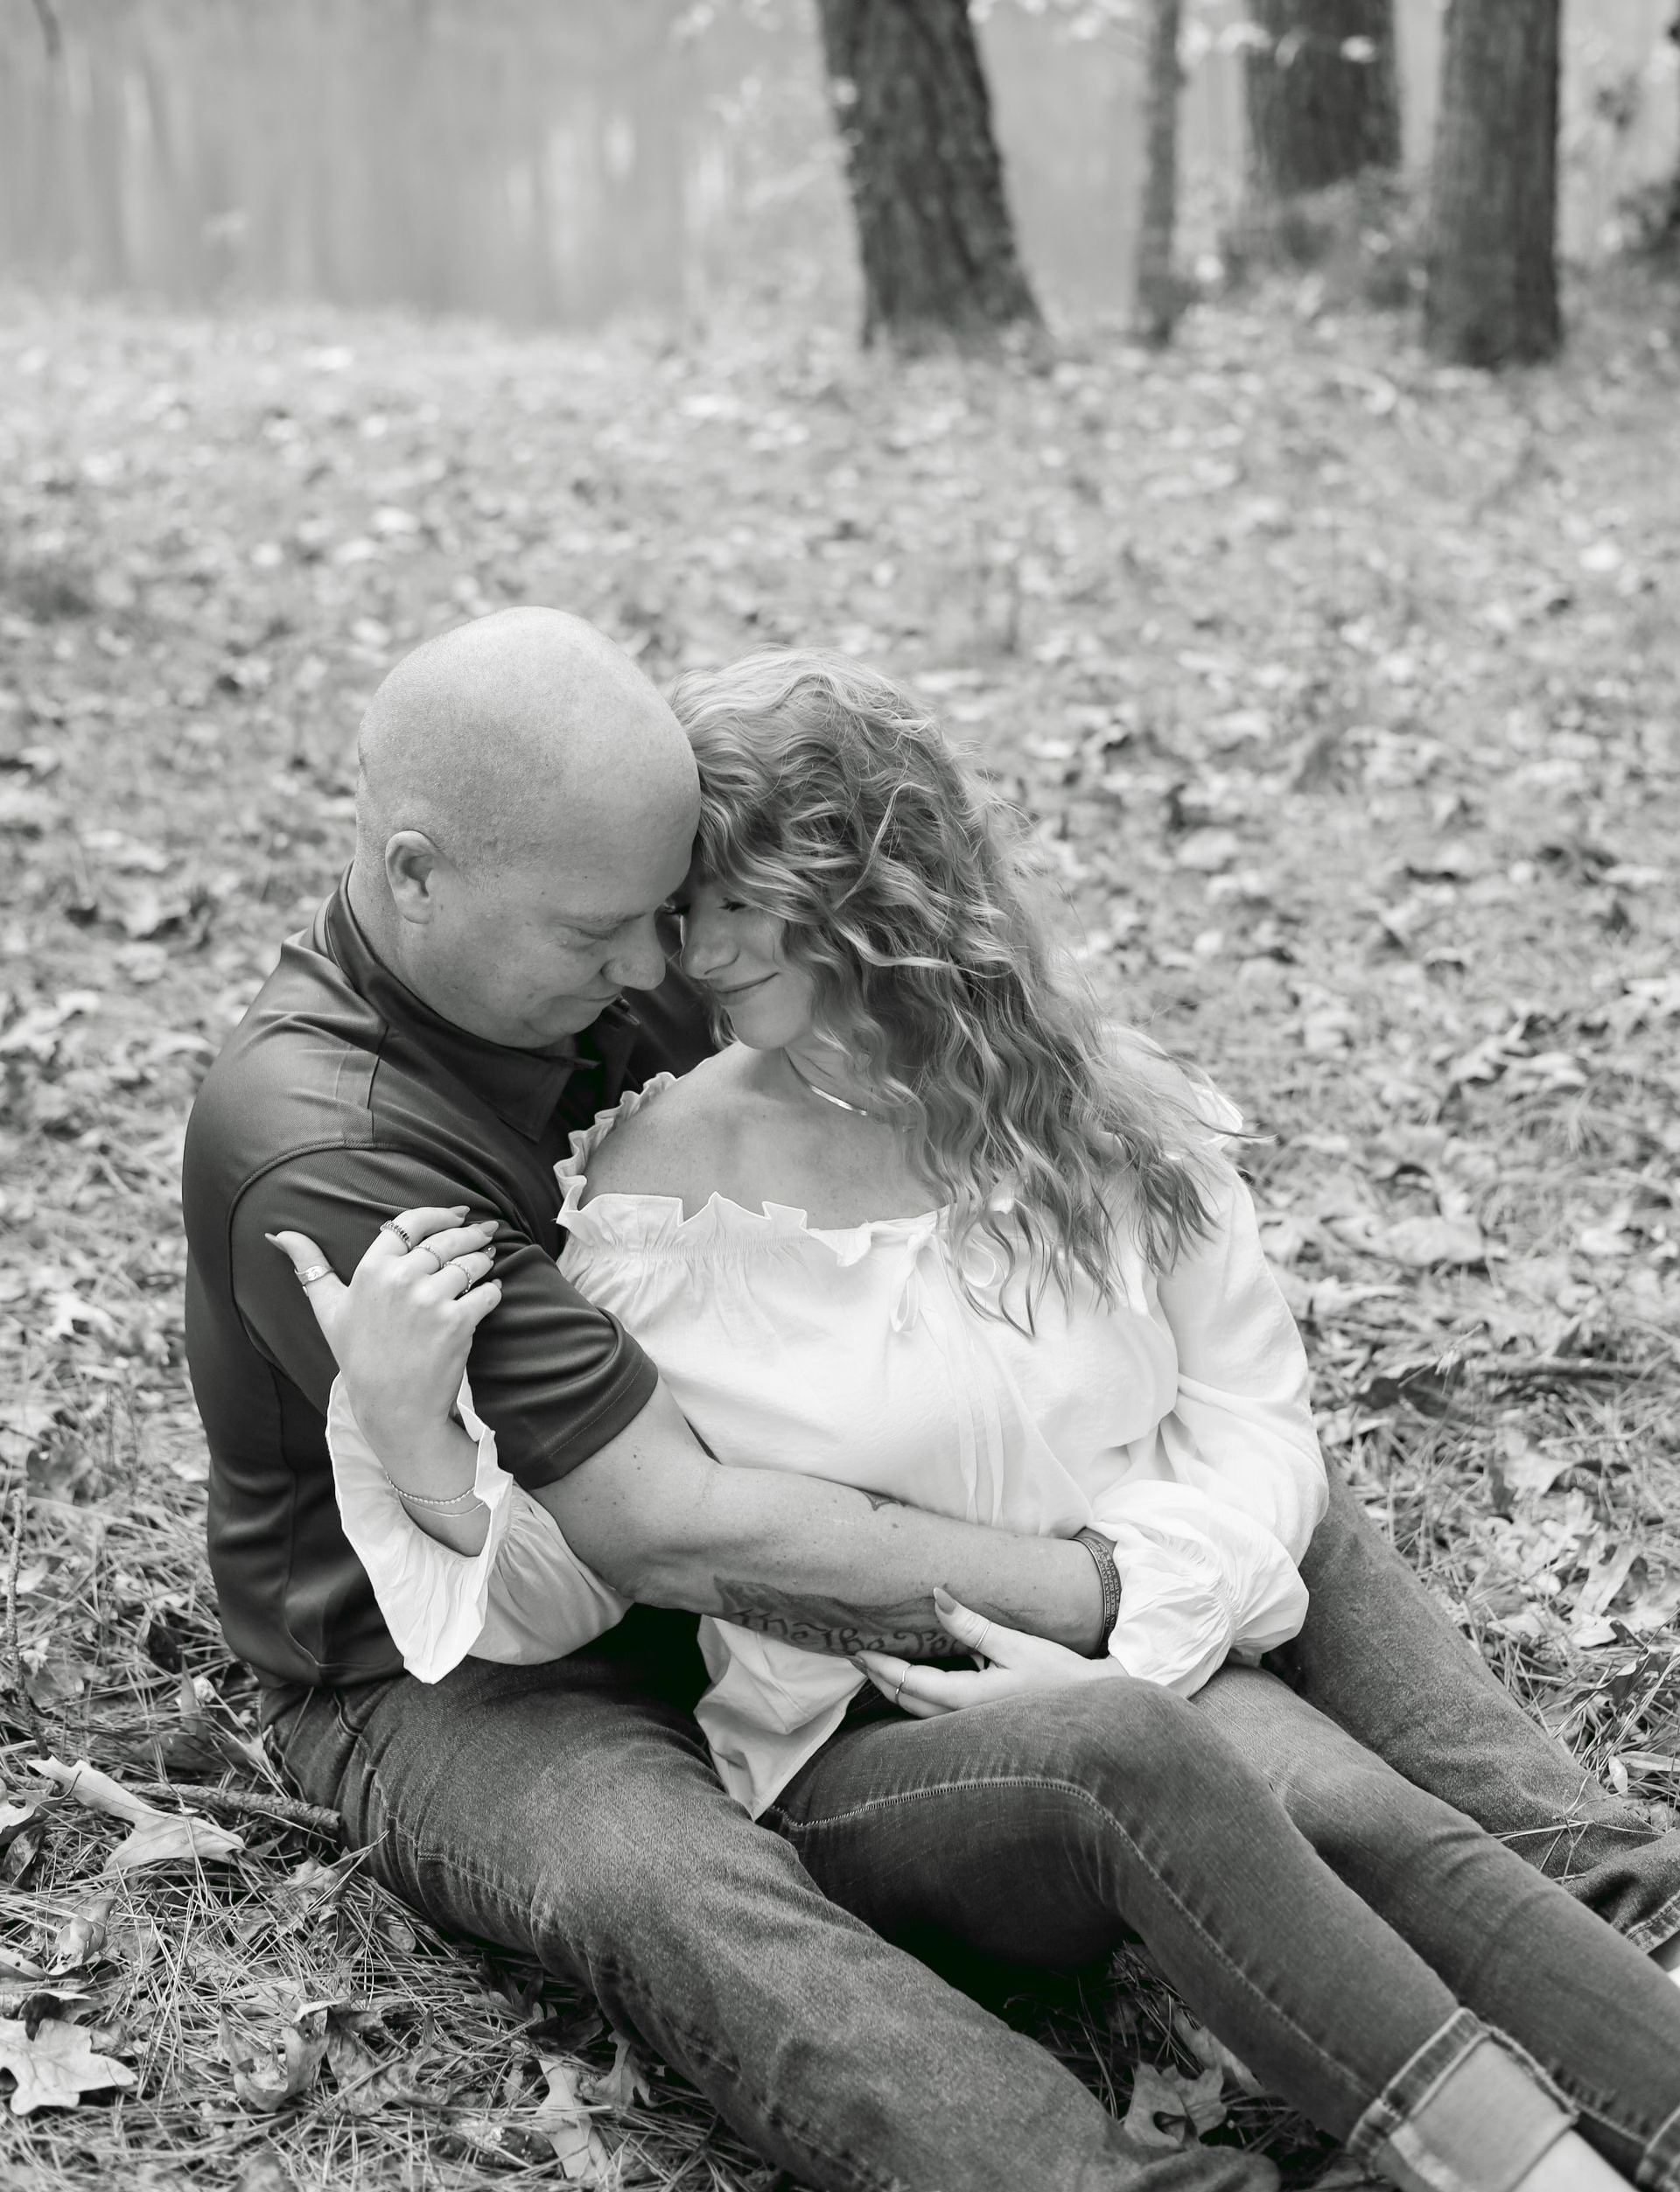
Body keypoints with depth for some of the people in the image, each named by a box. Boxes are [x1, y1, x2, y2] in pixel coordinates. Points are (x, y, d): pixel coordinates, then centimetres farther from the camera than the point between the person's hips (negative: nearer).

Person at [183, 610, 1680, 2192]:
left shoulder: (591, 983, -5)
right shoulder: (323, 1154, -29)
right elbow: (671, 1533, -31)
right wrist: (1104, 1600, -27)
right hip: (462, 1688, -7)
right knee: (690, 1903, -41)